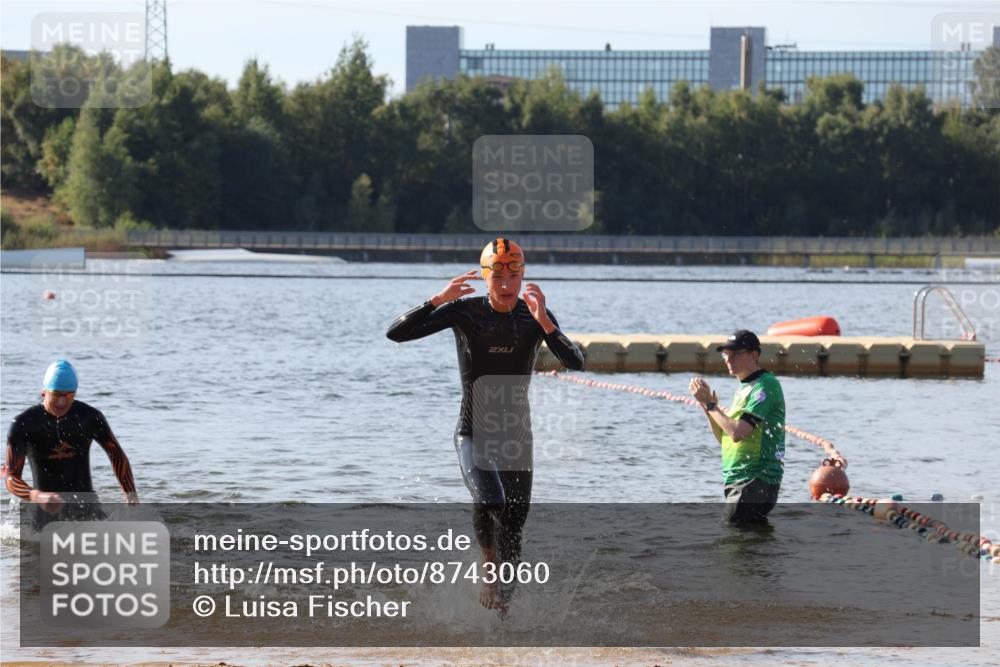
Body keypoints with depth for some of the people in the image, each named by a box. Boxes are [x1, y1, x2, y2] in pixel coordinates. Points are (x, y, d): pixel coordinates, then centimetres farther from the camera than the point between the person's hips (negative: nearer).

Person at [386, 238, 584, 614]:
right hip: (473, 434, -3)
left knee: (514, 525, 3)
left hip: (517, 437, 3)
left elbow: (575, 363, -16)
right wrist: (439, 300, -25)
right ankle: (490, 562, 2)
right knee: (489, 502, -28)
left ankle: (501, 603, 21)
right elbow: (396, 333, -14)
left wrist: (544, 322, -29)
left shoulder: (536, 317, -4)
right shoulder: (464, 312, -8)